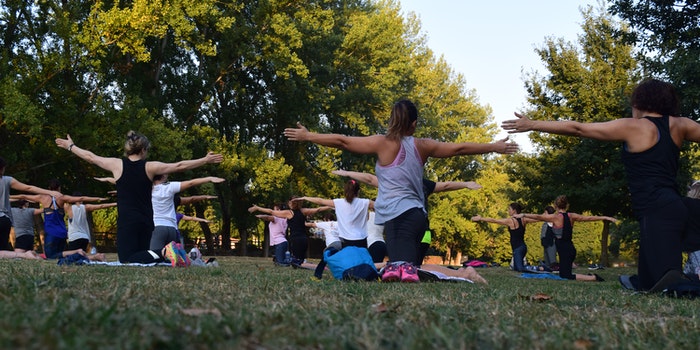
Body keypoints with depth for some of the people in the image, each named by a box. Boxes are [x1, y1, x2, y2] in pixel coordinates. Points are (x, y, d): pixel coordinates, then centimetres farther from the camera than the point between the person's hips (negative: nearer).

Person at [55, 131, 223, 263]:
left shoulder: (117, 164, -2)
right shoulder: (150, 167, 0)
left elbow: (90, 157, 12)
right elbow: (180, 166, 4)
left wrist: (70, 146, 28)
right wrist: (205, 160, 12)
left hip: (126, 221, -3)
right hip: (146, 222, 3)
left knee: (127, 260, -7)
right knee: (140, 255, 17)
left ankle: (159, 255, -31)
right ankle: (166, 254, -10)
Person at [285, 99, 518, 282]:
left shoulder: (383, 143, -1)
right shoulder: (422, 146, 11)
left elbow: (342, 141, 0)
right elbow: (460, 148, 18)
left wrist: (307, 136, 10)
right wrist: (495, 147, 29)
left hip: (397, 216, -4)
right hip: (415, 214, 4)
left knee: (400, 266, -15)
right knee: (409, 267, 7)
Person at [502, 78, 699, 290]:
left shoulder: (632, 127, -1)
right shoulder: (679, 125, 13)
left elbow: (577, 129, 1)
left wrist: (532, 125, 7)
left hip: (656, 211, -8)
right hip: (674, 207, 8)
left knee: (667, 278, -22)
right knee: (649, 282, 19)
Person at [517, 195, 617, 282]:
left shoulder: (556, 217, -10)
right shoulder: (571, 216, 5)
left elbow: (538, 217, -12)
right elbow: (589, 218, 10)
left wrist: (523, 215, -6)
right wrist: (606, 218, 18)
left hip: (564, 249, -7)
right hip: (570, 248, 7)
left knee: (565, 276, -4)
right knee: (563, 274, 20)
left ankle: (593, 278, -12)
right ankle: (590, 276, 10)